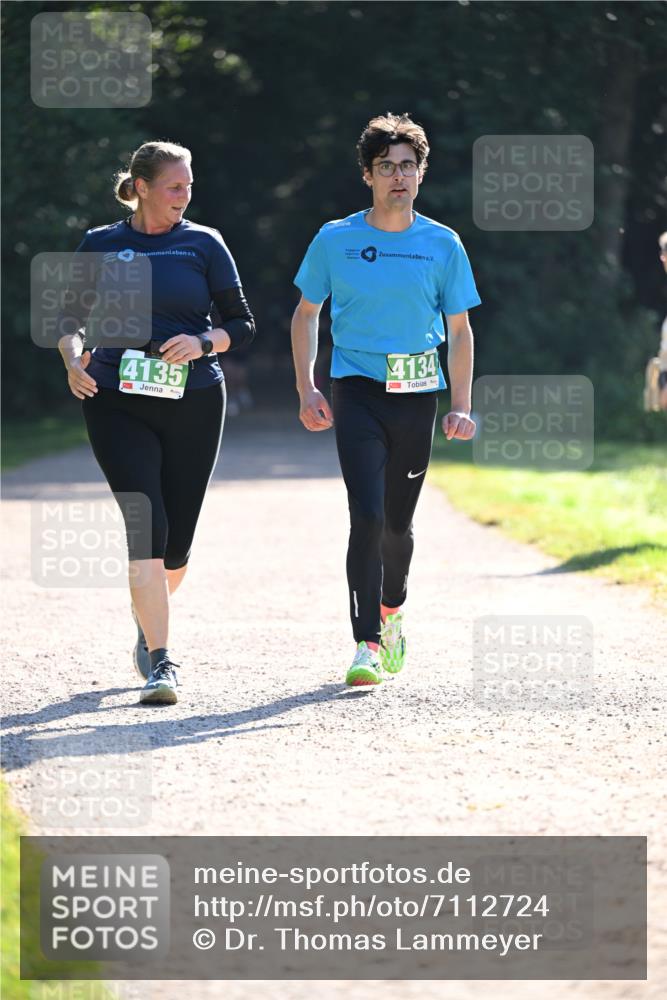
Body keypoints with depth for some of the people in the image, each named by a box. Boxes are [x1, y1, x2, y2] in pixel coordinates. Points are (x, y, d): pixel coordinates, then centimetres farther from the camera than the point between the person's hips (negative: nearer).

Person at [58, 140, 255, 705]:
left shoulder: (203, 244, 6)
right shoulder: (101, 245, 7)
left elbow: (242, 325, 7)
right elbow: (73, 319, 14)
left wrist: (203, 342, -12)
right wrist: (74, 360, -6)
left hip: (194, 403, 1)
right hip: (118, 403, -1)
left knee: (176, 541, 5)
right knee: (147, 526, -16)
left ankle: (148, 621, 37)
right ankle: (160, 661, -16)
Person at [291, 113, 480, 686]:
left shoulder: (442, 245, 3)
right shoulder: (335, 241, 2)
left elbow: (459, 330, 8)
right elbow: (307, 315, 12)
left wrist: (461, 406, 0)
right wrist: (307, 389, 1)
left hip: (418, 392, 2)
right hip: (357, 391, -2)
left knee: (398, 521, 11)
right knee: (367, 516, -15)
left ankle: (391, 612, 39)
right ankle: (367, 645, -14)